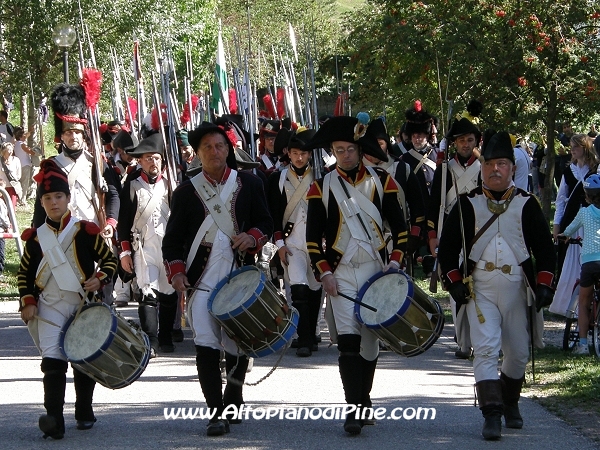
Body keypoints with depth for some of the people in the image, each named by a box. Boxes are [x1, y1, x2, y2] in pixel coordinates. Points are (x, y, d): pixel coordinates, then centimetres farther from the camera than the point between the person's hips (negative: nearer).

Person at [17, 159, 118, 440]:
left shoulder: (85, 231, -2)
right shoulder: (36, 238, 4)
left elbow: (109, 260, 3)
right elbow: (24, 274, 11)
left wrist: (100, 279, -15)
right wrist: (27, 303, -1)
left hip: (84, 305, 0)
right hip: (50, 307, 0)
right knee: (52, 361, -15)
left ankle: (84, 413, 28)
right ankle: (54, 420, -24)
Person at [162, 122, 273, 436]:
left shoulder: (249, 184, 7)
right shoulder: (186, 192, 6)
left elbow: (266, 223, 10)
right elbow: (173, 239, 6)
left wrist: (252, 238, -11)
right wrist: (176, 271, -9)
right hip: (202, 279, -1)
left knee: (237, 345, 7)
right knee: (206, 344, -14)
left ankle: (233, 401, 31)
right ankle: (216, 414, -12)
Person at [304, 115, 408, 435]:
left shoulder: (381, 181, 4)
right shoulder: (322, 187, 3)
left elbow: (399, 227, 6)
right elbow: (313, 237, 2)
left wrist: (395, 262, -7)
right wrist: (324, 273, -8)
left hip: (375, 272, 2)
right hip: (340, 274, -1)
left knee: (370, 340, 9)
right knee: (348, 339, -14)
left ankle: (365, 400, 26)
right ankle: (354, 410, -17)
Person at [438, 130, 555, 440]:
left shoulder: (527, 205, 2)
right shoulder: (467, 205, 0)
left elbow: (545, 248, 4)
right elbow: (447, 246, 4)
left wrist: (544, 284, -6)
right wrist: (454, 282, -6)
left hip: (517, 289, 2)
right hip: (479, 289, -2)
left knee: (518, 353, 11)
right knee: (486, 348, -15)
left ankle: (510, 403, 35)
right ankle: (492, 416, -18)